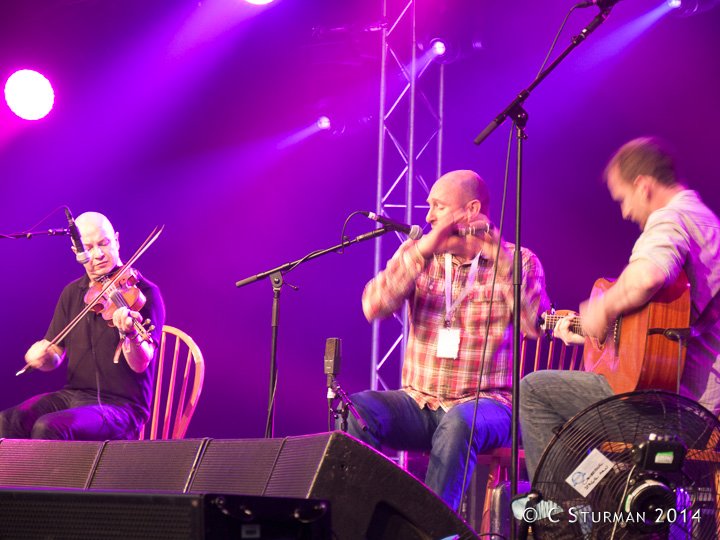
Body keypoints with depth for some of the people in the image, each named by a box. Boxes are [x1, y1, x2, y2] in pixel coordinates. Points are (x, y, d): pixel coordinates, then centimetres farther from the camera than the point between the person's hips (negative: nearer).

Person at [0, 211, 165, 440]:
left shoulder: (143, 293, -7)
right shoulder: (73, 293, 13)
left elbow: (140, 365, -16)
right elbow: (55, 355, 13)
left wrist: (131, 334, -39)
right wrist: (43, 357, -12)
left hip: (121, 405, -6)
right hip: (73, 395, 6)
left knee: (48, 428, -31)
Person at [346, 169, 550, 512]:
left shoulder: (519, 262, 2)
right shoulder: (417, 255, 10)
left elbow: (536, 324, -17)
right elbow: (373, 307, -8)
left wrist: (498, 255, -22)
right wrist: (423, 250, -17)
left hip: (484, 403, -3)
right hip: (418, 402, 3)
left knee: (459, 422, -38)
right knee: (357, 409, -26)